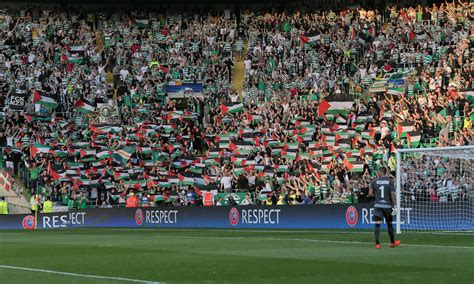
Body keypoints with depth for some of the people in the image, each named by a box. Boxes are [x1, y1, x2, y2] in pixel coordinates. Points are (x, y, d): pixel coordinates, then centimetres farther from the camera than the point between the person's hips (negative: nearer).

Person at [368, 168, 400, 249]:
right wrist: (394, 206, -5)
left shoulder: (374, 181, -1)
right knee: (389, 224, 16)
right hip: (388, 205, 1)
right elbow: (392, 194, -7)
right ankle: (393, 242, 29)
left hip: (378, 206, -1)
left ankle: (377, 243, -16)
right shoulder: (390, 181, -2)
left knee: (377, 224, -4)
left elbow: (370, 194, -5)